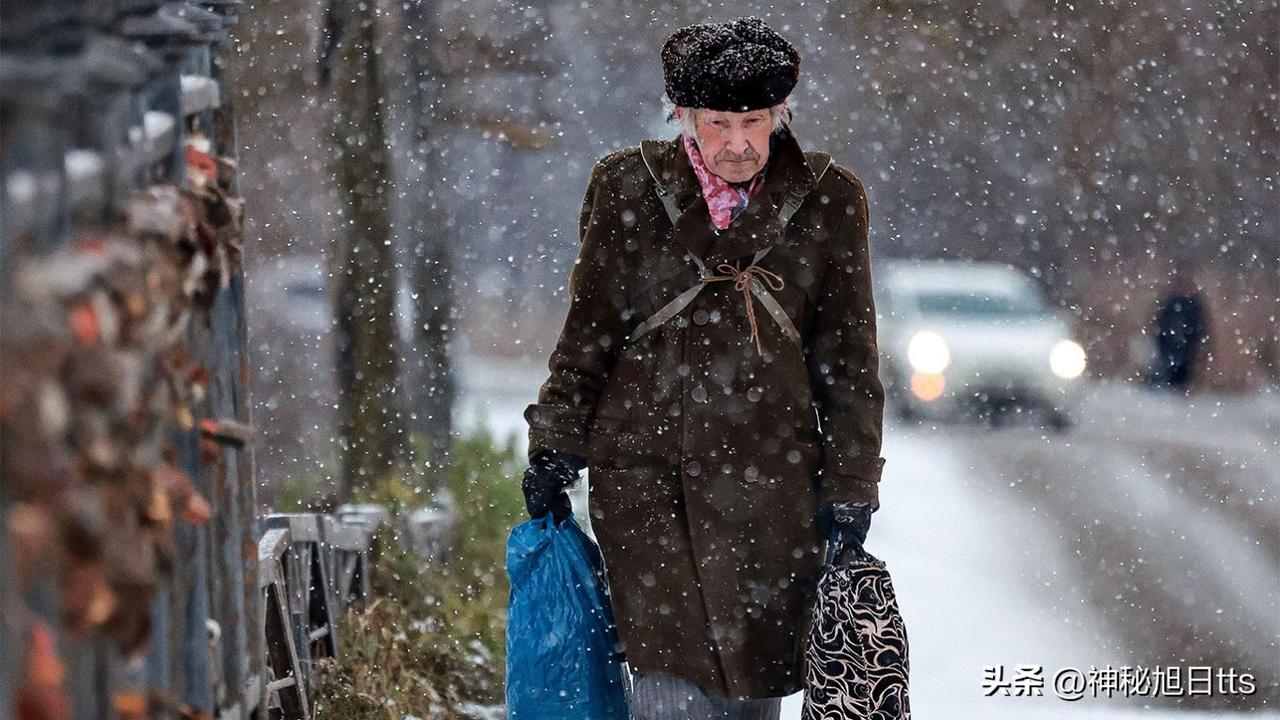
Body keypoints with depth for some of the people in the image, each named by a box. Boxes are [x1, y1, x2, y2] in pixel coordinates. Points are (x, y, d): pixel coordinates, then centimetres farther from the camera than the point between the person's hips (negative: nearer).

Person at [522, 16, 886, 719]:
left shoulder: (827, 200, 5)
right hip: (642, 466, -1)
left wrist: (848, 492, 6)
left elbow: (848, 359, 9)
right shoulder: (626, 188, 4)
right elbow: (588, 329, 12)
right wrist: (554, 448, 6)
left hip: (768, 473, 1)